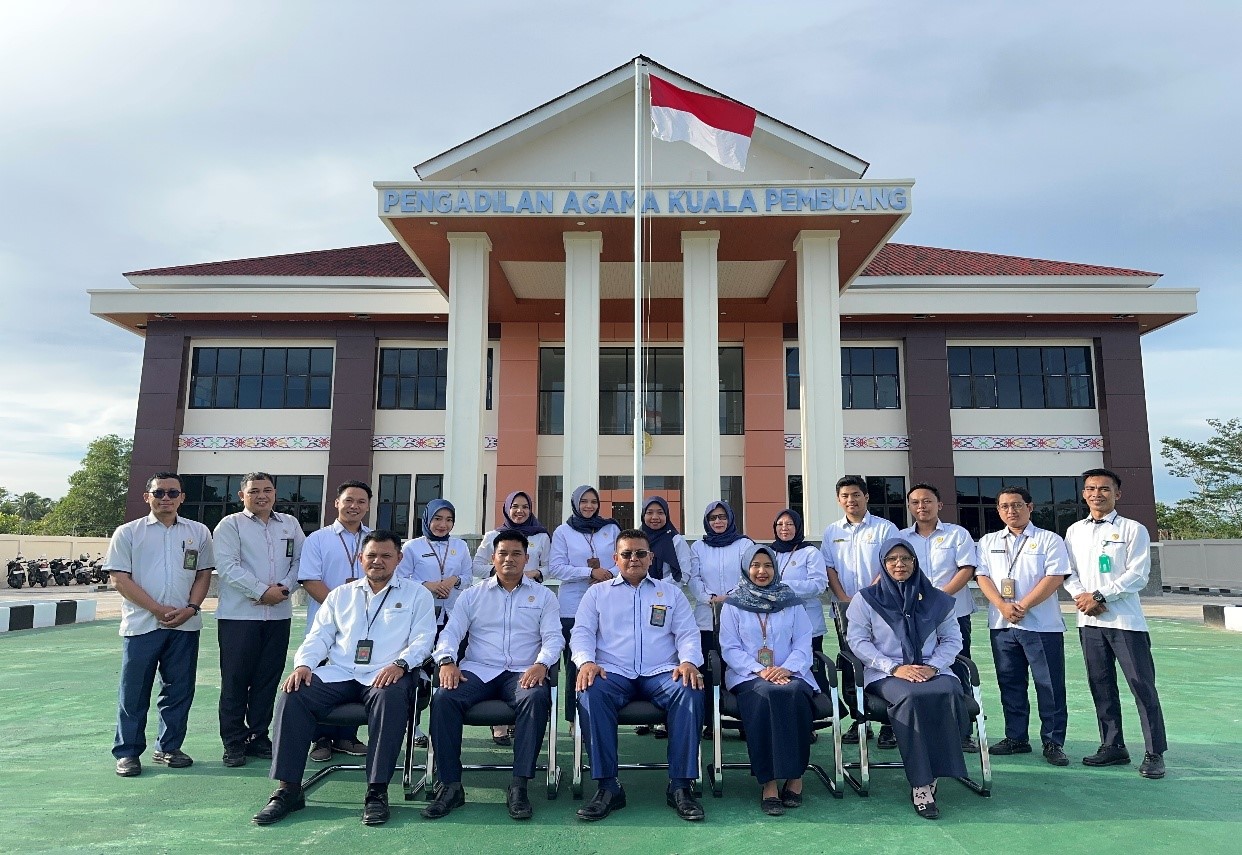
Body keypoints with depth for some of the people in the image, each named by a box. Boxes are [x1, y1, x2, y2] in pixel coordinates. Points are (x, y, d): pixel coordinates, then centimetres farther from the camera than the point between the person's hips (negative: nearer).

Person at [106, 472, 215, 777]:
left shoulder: (198, 532, 8)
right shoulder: (128, 533, 1)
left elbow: (204, 574, 9)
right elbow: (120, 578, -4)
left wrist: (190, 608, -8)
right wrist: (158, 609, -12)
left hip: (185, 625, 2)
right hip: (142, 624, -2)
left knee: (179, 690, 9)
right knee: (134, 692, 4)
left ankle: (168, 748, 22)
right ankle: (127, 752, 17)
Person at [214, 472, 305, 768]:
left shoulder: (290, 524, 13)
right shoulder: (230, 525, 0)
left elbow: (299, 560, 9)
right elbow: (228, 566, -10)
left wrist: (284, 587, -9)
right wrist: (263, 591, -15)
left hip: (279, 614, 4)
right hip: (239, 614, -4)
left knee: (268, 679, 9)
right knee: (235, 679, 1)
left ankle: (258, 736, 20)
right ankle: (234, 742, 11)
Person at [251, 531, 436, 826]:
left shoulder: (417, 594, 12)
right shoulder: (341, 595, 23)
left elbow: (422, 639, 1)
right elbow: (319, 636, 16)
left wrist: (400, 663, -18)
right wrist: (303, 663, -4)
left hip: (384, 676, -3)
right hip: (337, 674, 4)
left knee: (391, 698, -37)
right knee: (292, 695, -23)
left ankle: (377, 791, -29)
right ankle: (288, 789, -16)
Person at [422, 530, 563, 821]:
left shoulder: (543, 596, 14)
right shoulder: (473, 595, 18)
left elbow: (553, 637, 4)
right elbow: (451, 631, 10)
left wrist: (542, 664, -17)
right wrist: (446, 660, -12)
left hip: (523, 673, -1)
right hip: (478, 671, 1)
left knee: (537, 698, -36)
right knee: (443, 699, -29)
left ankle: (519, 785, -29)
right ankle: (450, 785, -21)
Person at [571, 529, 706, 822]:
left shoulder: (671, 592, 21)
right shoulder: (598, 593, 19)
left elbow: (688, 634, 13)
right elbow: (582, 632, 10)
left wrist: (688, 661, -9)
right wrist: (586, 661, -12)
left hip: (661, 672, 1)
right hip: (613, 672, 0)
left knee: (691, 692, -32)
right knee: (591, 693, -34)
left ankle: (680, 786, -24)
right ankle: (607, 787, -28)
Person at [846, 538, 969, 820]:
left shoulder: (935, 599, 17)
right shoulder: (866, 599, 9)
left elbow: (952, 639, 13)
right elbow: (858, 641, 1)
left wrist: (933, 665, -7)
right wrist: (894, 668, -11)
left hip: (932, 670, 2)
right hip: (885, 674, -2)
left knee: (949, 693, -33)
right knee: (911, 696, -36)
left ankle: (933, 775, -25)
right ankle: (920, 784, -30)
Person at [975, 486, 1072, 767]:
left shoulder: (1049, 540, 1)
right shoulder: (989, 542, 12)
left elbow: (1055, 577, -9)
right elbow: (983, 577, 4)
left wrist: (1023, 606, -15)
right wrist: (1003, 606, -12)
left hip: (1042, 625, -4)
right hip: (1002, 625, 4)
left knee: (1050, 685, -1)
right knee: (1010, 684, 10)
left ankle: (1053, 742, 9)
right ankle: (1016, 738, 21)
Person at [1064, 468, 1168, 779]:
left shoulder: (1133, 530, -1)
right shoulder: (1074, 531, 12)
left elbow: (1138, 575, -9)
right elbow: (1068, 572, 9)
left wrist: (1099, 595, -14)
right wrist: (1082, 596, -10)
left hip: (1125, 620, -4)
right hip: (1089, 620, 4)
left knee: (1142, 684, -3)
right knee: (1100, 684, 10)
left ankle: (1154, 753, 6)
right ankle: (1112, 746, 20)